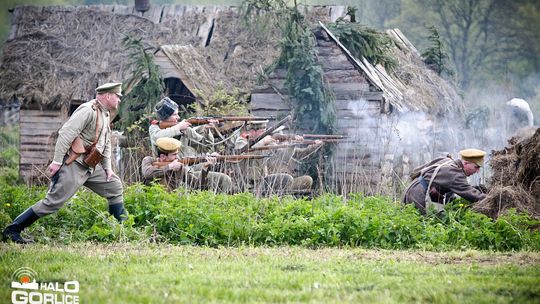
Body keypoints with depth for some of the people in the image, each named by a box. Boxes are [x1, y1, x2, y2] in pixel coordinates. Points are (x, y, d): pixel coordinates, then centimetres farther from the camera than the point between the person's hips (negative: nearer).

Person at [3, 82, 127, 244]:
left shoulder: (106, 114, 15)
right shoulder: (88, 110, -16)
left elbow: (106, 143, 25)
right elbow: (66, 133, -22)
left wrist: (107, 167, 15)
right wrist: (57, 161, -24)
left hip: (90, 168, 10)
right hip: (73, 165, -10)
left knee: (114, 186, 11)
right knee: (54, 201, -12)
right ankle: (12, 230, -10)